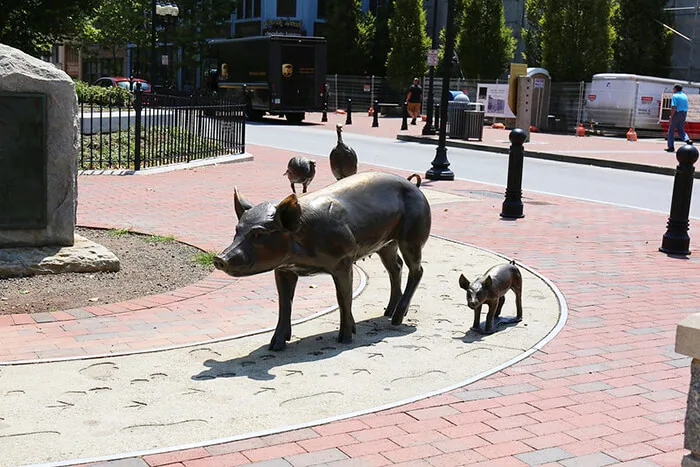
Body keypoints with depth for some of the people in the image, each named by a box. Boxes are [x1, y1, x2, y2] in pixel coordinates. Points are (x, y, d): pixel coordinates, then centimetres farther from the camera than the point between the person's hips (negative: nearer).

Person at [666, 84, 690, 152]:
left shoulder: (675, 96, -10)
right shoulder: (685, 96, 14)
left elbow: (674, 107, -19)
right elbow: (686, 107, 17)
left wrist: (671, 117, -18)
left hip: (676, 113, -7)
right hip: (684, 114, 7)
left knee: (671, 130, 4)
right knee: (681, 130, 14)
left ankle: (671, 147, 5)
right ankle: (687, 140, -14)